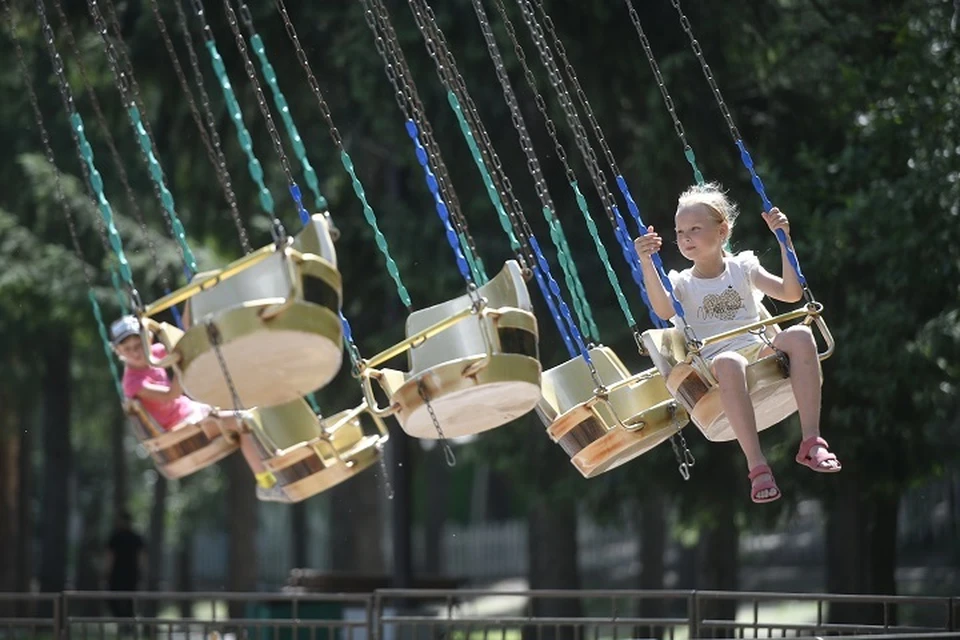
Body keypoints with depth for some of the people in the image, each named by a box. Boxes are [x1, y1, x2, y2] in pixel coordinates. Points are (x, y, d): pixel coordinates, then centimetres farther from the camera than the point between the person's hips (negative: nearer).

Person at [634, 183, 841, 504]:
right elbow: (664, 311, -12)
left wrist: (785, 240, 1)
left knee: (799, 336, -29)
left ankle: (811, 442, -35)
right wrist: (646, 263, -25)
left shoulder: (742, 268, 19)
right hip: (714, 365, -3)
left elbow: (791, 293, 8)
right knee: (729, 363, -41)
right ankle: (756, 465, -47)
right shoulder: (681, 283, 12)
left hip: (762, 352, 3)